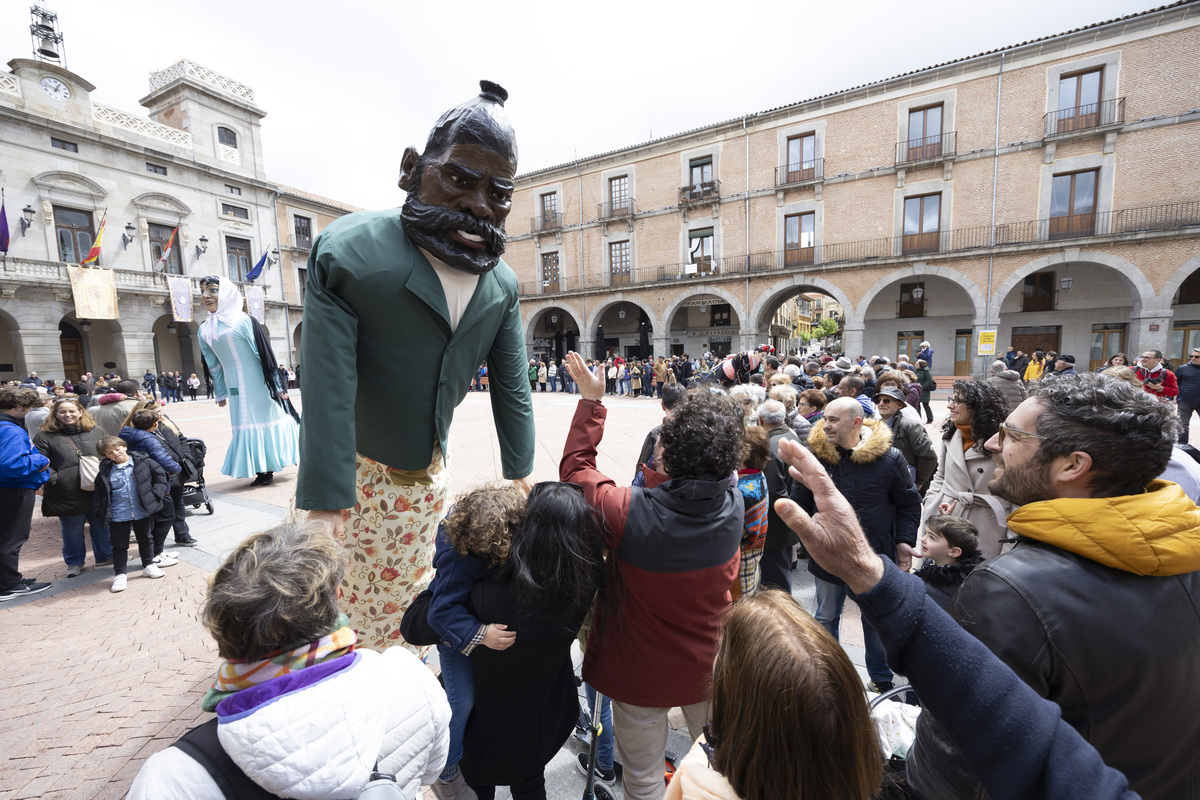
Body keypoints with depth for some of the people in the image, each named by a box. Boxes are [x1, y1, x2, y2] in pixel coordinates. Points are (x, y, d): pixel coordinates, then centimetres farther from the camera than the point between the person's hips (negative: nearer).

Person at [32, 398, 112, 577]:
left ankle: (105, 556, 27)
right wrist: (54, 479, -15)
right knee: (72, 530, 9)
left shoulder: (96, 432, 8)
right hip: (67, 494, -2)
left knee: (101, 526, 12)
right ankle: (74, 562, 26)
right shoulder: (45, 437, 0)